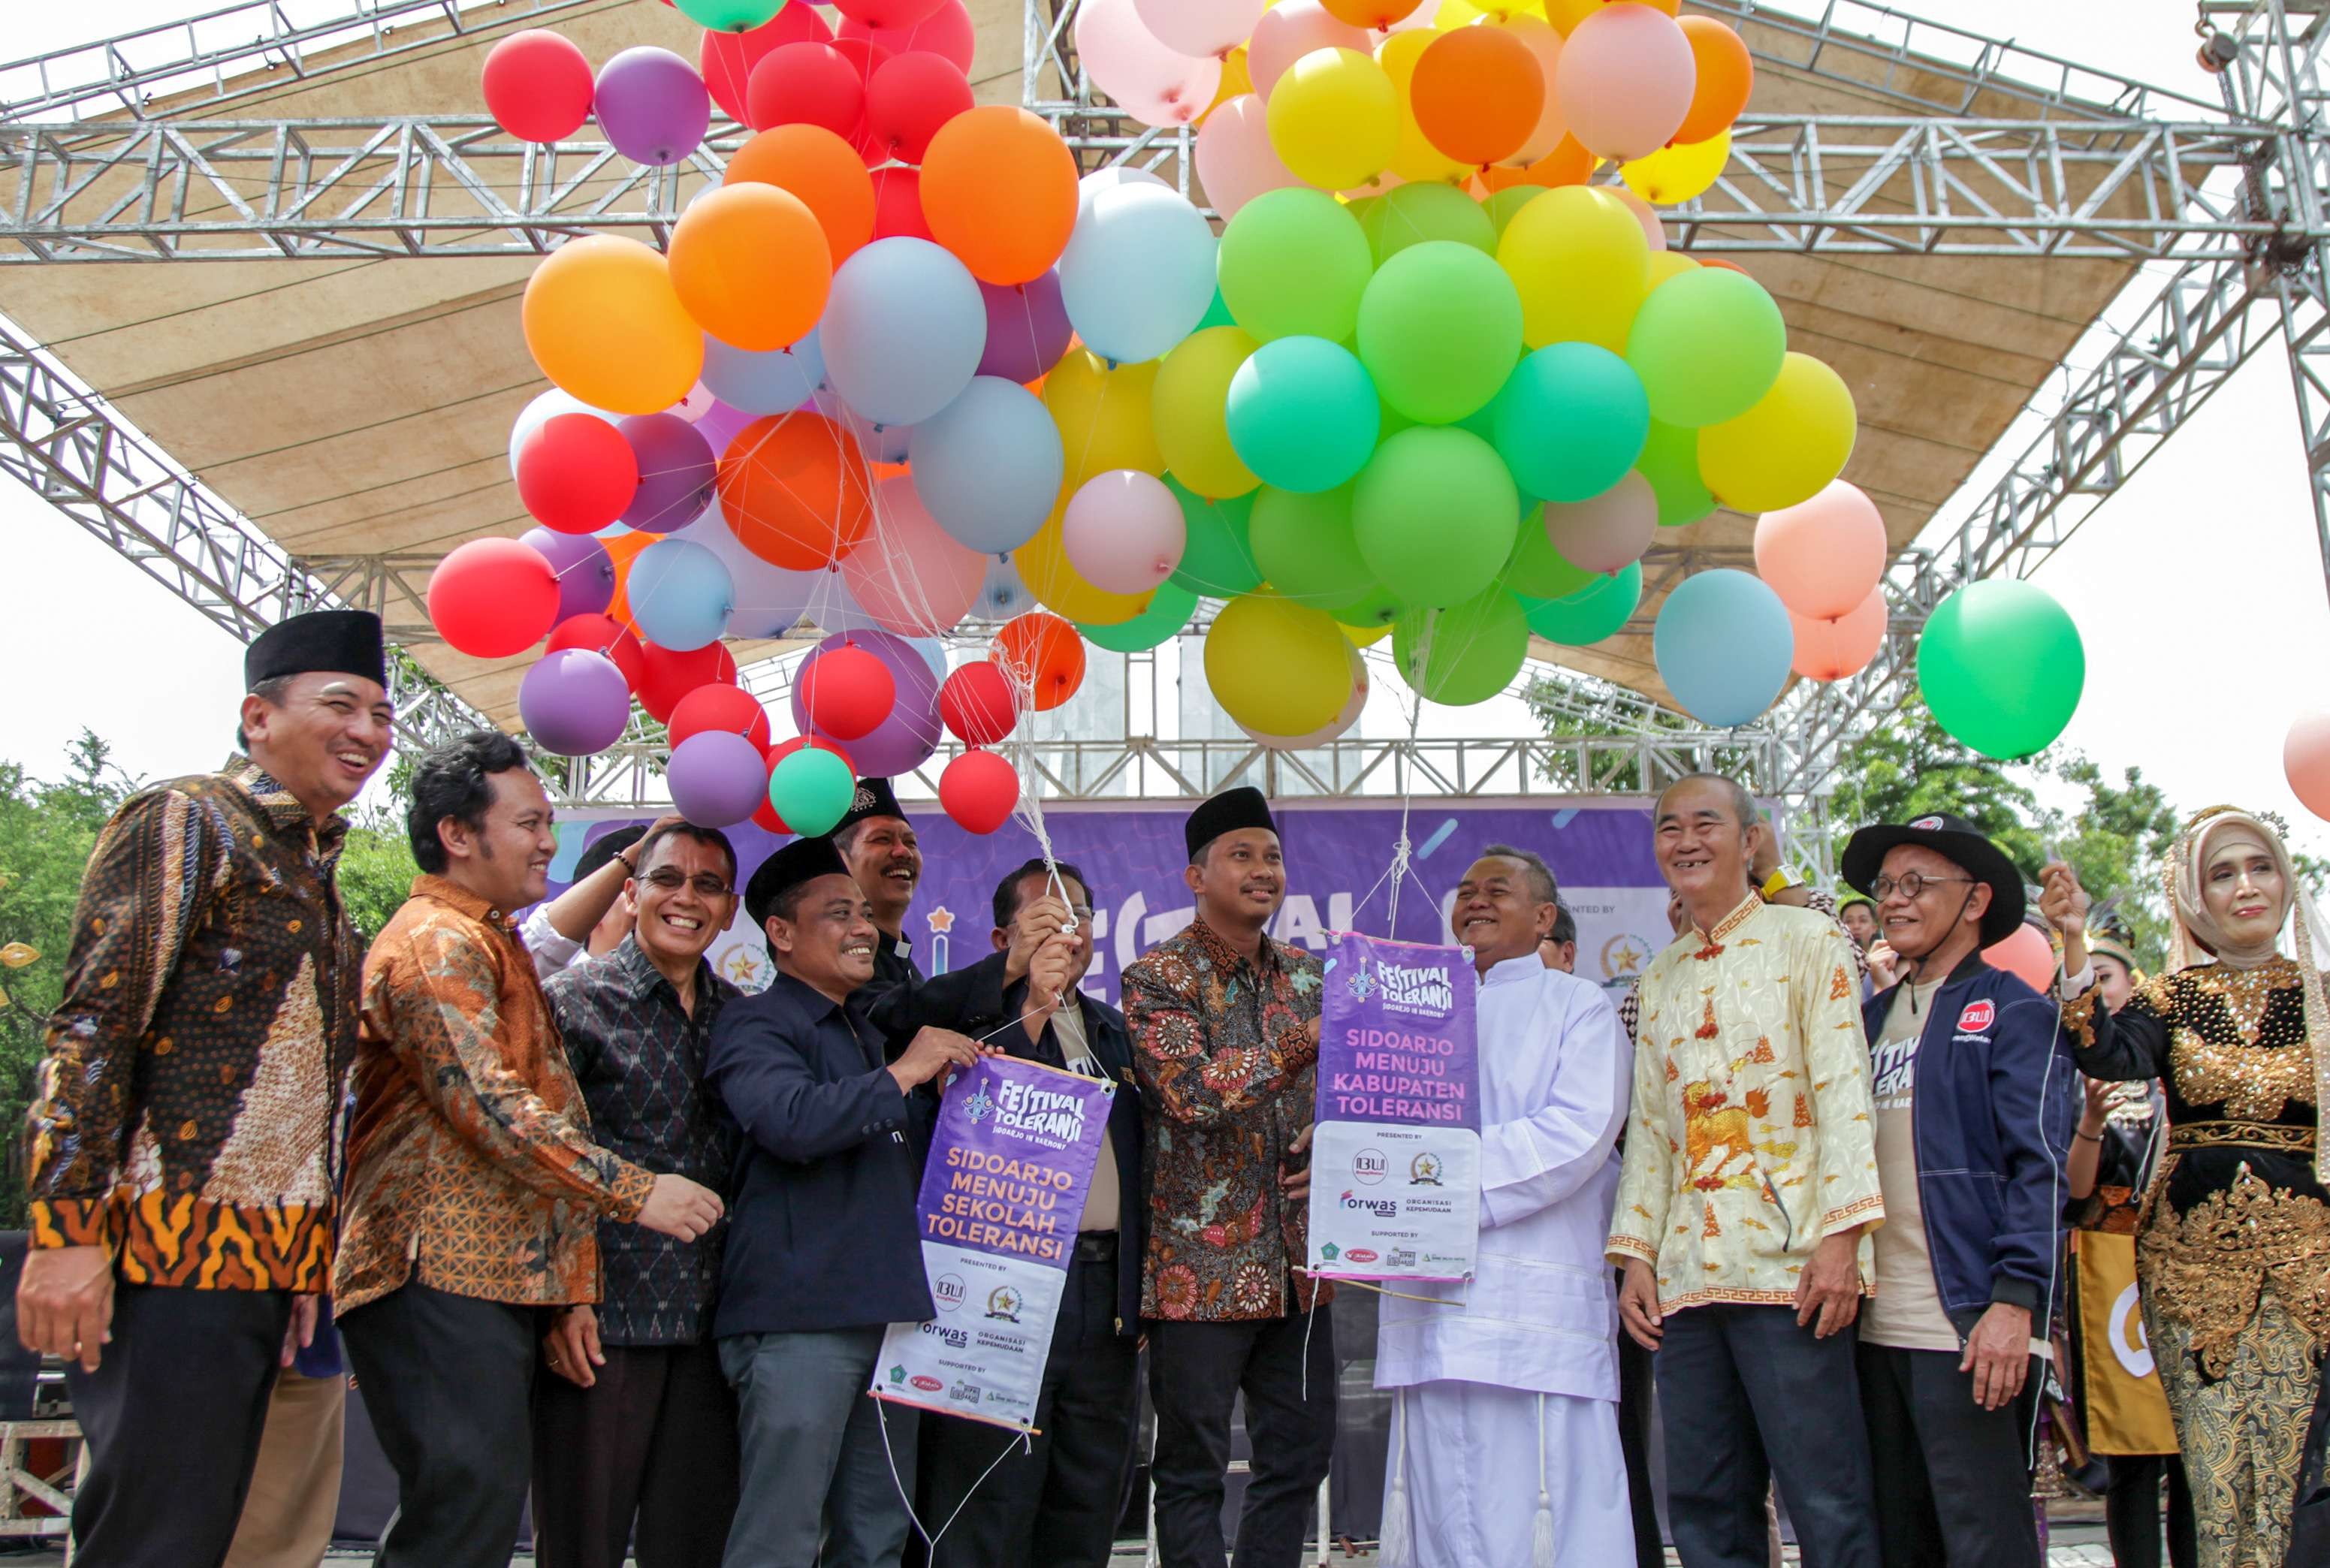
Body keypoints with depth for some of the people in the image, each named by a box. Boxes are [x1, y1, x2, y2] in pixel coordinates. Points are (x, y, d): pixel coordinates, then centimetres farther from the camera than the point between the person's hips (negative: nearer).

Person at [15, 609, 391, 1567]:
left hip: (262, 1265, 8)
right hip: (171, 1257, -8)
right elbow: (92, 1027, -13)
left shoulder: (314, 876, 21)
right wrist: (66, 1229, -20)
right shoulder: (186, 823, -4)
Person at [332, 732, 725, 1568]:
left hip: (490, 1270, 11)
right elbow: (488, 1106, -22)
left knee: (473, 1499, 13)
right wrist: (635, 1192, -21)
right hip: (444, 1273, -11)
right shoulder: (439, 944, -12)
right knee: (468, 1497, -14)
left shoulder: (487, 939, 22)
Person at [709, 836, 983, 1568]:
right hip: (798, 1319, -8)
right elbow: (793, 1122, -24)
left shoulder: (873, 1031, 23)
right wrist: (903, 1074, -13)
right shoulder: (755, 1025, -4)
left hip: (889, 1314, 8)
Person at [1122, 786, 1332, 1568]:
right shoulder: (1157, 977, -7)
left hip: (1298, 1261, 6)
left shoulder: (1306, 974, 11)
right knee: (1192, 1470, 3)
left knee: (1299, 1454, 12)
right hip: (1202, 1263, -6)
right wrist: (1309, 1035, -25)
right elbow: (1195, 1092, -22)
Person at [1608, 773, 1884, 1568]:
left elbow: (1843, 1088, -5)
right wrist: (1635, 1254, 9)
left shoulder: (1805, 938, 3)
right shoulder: (1659, 979, 20)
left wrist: (1841, 1235, -14)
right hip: (1685, 1276, 5)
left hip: (1788, 1262, -5)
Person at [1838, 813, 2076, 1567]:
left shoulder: (2014, 1011, 0)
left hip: (1967, 1326, -6)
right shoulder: (1871, 1018, 18)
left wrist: (2015, 1301, -17)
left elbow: (2039, 1166, -9)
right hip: (1875, 1328, 6)